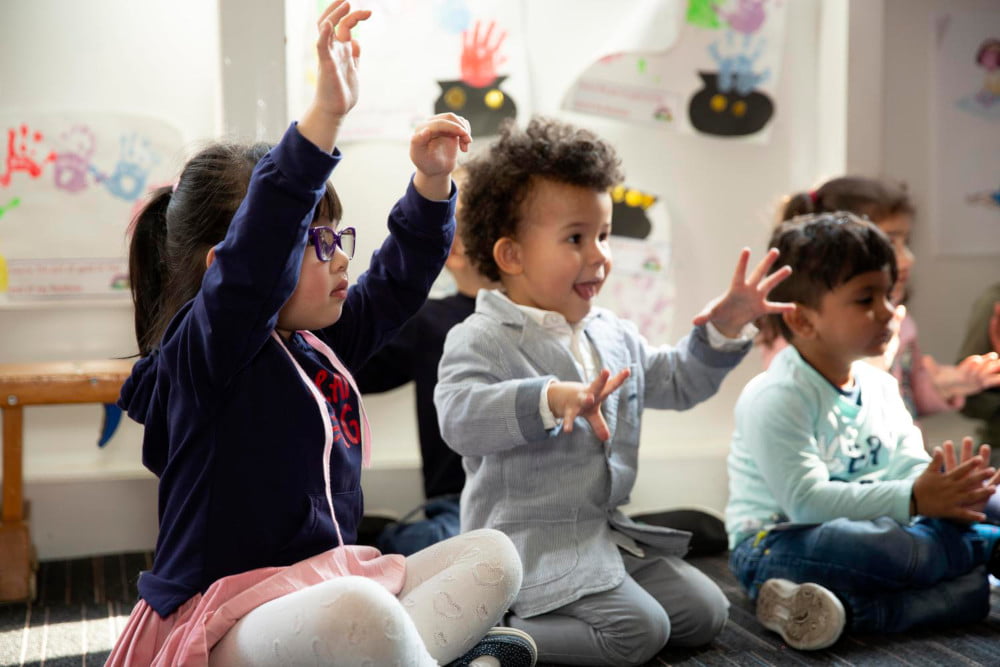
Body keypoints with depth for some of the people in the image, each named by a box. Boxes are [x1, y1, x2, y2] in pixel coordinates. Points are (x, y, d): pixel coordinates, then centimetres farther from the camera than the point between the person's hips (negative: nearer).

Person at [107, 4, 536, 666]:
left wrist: (431, 183, 7)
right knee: (359, 610, -40)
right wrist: (325, 115, -41)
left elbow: (393, 286, 21)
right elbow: (256, 254, -33)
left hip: (324, 582, 9)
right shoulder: (201, 351, -14)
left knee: (493, 555, -1)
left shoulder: (319, 344, 11)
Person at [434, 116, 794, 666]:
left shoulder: (613, 336, 12)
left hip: (607, 533, 9)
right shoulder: (482, 340, -15)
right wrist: (553, 399, -46)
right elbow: (459, 418, -33)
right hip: (533, 543, -9)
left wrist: (723, 330, 10)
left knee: (704, 613, 8)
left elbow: (675, 382, 25)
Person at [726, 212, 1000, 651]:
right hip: (778, 544, -7)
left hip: (875, 530, 8)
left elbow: (910, 467, 3)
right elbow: (805, 499, -26)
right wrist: (912, 500, -30)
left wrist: (945, 493, -22)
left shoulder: (881, 387, 9)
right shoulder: (776, 398, -17)